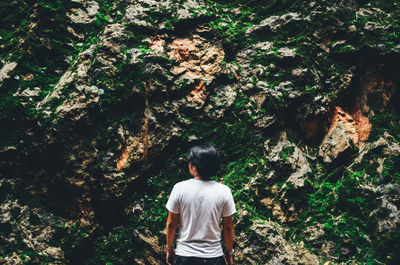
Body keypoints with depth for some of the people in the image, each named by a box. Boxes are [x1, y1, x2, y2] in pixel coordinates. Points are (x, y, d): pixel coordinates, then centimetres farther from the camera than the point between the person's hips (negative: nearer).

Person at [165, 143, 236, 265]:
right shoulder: (224, 191, -11)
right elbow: (228, 227, -3)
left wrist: (169, 248, 11)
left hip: (184, 255, 0)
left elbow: (171, 223, -4)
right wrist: (229, 254, 10)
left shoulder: (179, 188, -12)